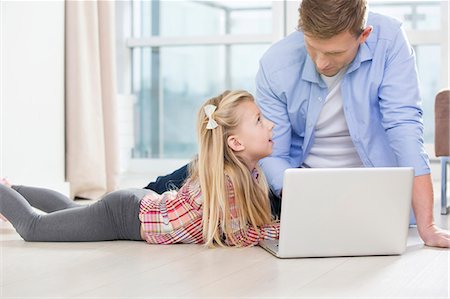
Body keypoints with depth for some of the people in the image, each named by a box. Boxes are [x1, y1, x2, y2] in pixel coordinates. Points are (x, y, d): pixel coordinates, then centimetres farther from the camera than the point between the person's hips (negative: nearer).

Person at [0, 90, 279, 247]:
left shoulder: (250, 169, -9)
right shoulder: (224, 178, -36)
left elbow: (253, 215, 6)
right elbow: (237, 235, -30)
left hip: (142, 203, 9)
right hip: (124, 215, -9)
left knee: (71, 211, 33)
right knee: (32, 227, 5)